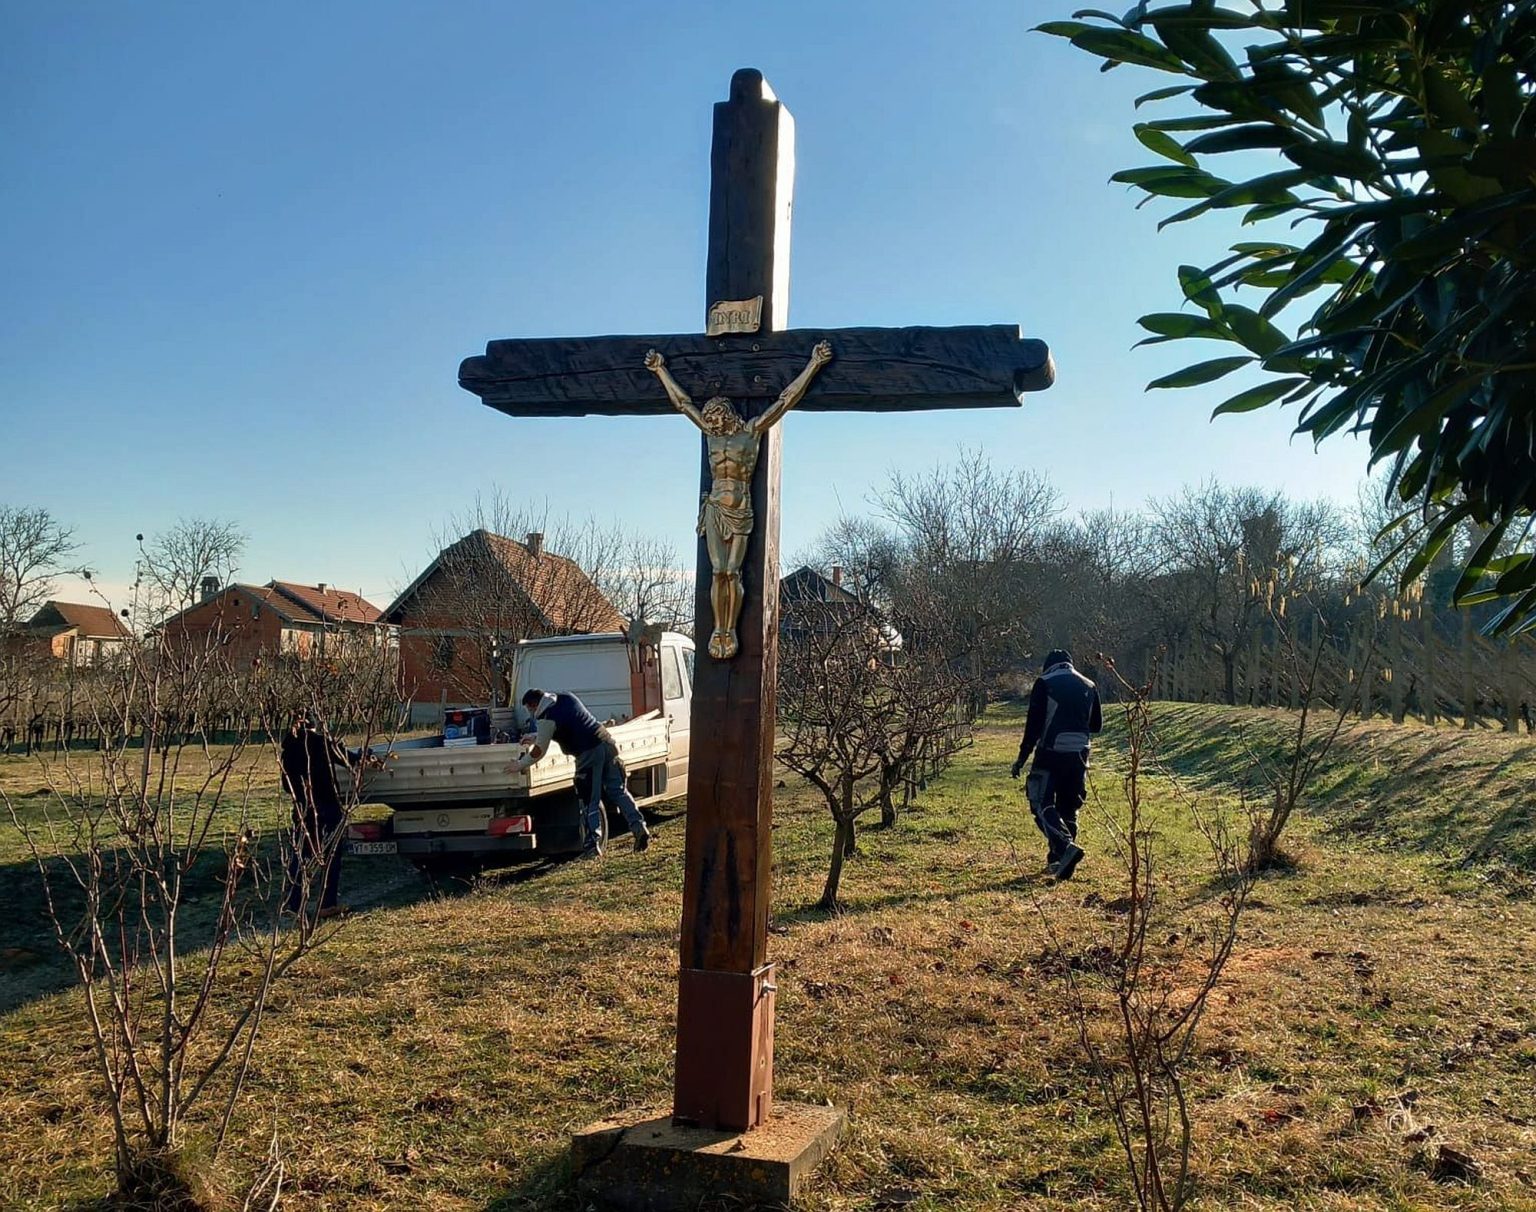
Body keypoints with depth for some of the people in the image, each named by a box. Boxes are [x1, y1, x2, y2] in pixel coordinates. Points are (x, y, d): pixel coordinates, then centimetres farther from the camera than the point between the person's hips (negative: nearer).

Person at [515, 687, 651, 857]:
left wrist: (520, 765, 18)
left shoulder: (546, 718, -5)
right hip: (607, 744, 7)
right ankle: (639, 826, 2)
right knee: (619, 791, 11)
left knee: (590, 802, -1)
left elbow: (538, 752, 1)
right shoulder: (568, 698, 19)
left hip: (588, 754, -7)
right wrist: (535, 737, 38)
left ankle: (592, 844, -3)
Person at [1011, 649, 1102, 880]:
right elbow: (1097, 724, 17)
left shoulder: (1044, 683, -3)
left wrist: (1022, 758, -4)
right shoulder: (1089, 686, 10)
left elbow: (1034, 723, -9)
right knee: (1068, 808, 15)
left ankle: (1066, 847, -23)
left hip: (1051, 754, -5)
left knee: (1043, 805, -2)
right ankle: (1057, 860, 17)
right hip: (1079, 755, 5)